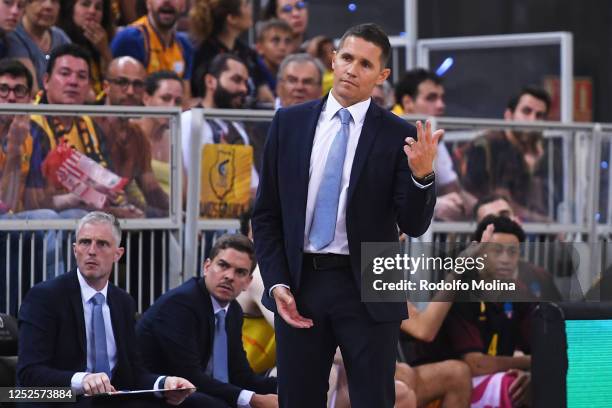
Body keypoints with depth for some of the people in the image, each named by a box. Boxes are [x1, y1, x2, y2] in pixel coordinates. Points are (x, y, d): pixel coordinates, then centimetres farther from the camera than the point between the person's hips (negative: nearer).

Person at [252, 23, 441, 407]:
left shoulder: (398, 135, -2)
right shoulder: (289, 122, 5)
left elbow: (414, 225, -5)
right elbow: (266, 213, 8)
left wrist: (423, 174, -24)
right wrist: (277, 283, -2)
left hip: (367, 289, -2)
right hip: (300, 284, 2)